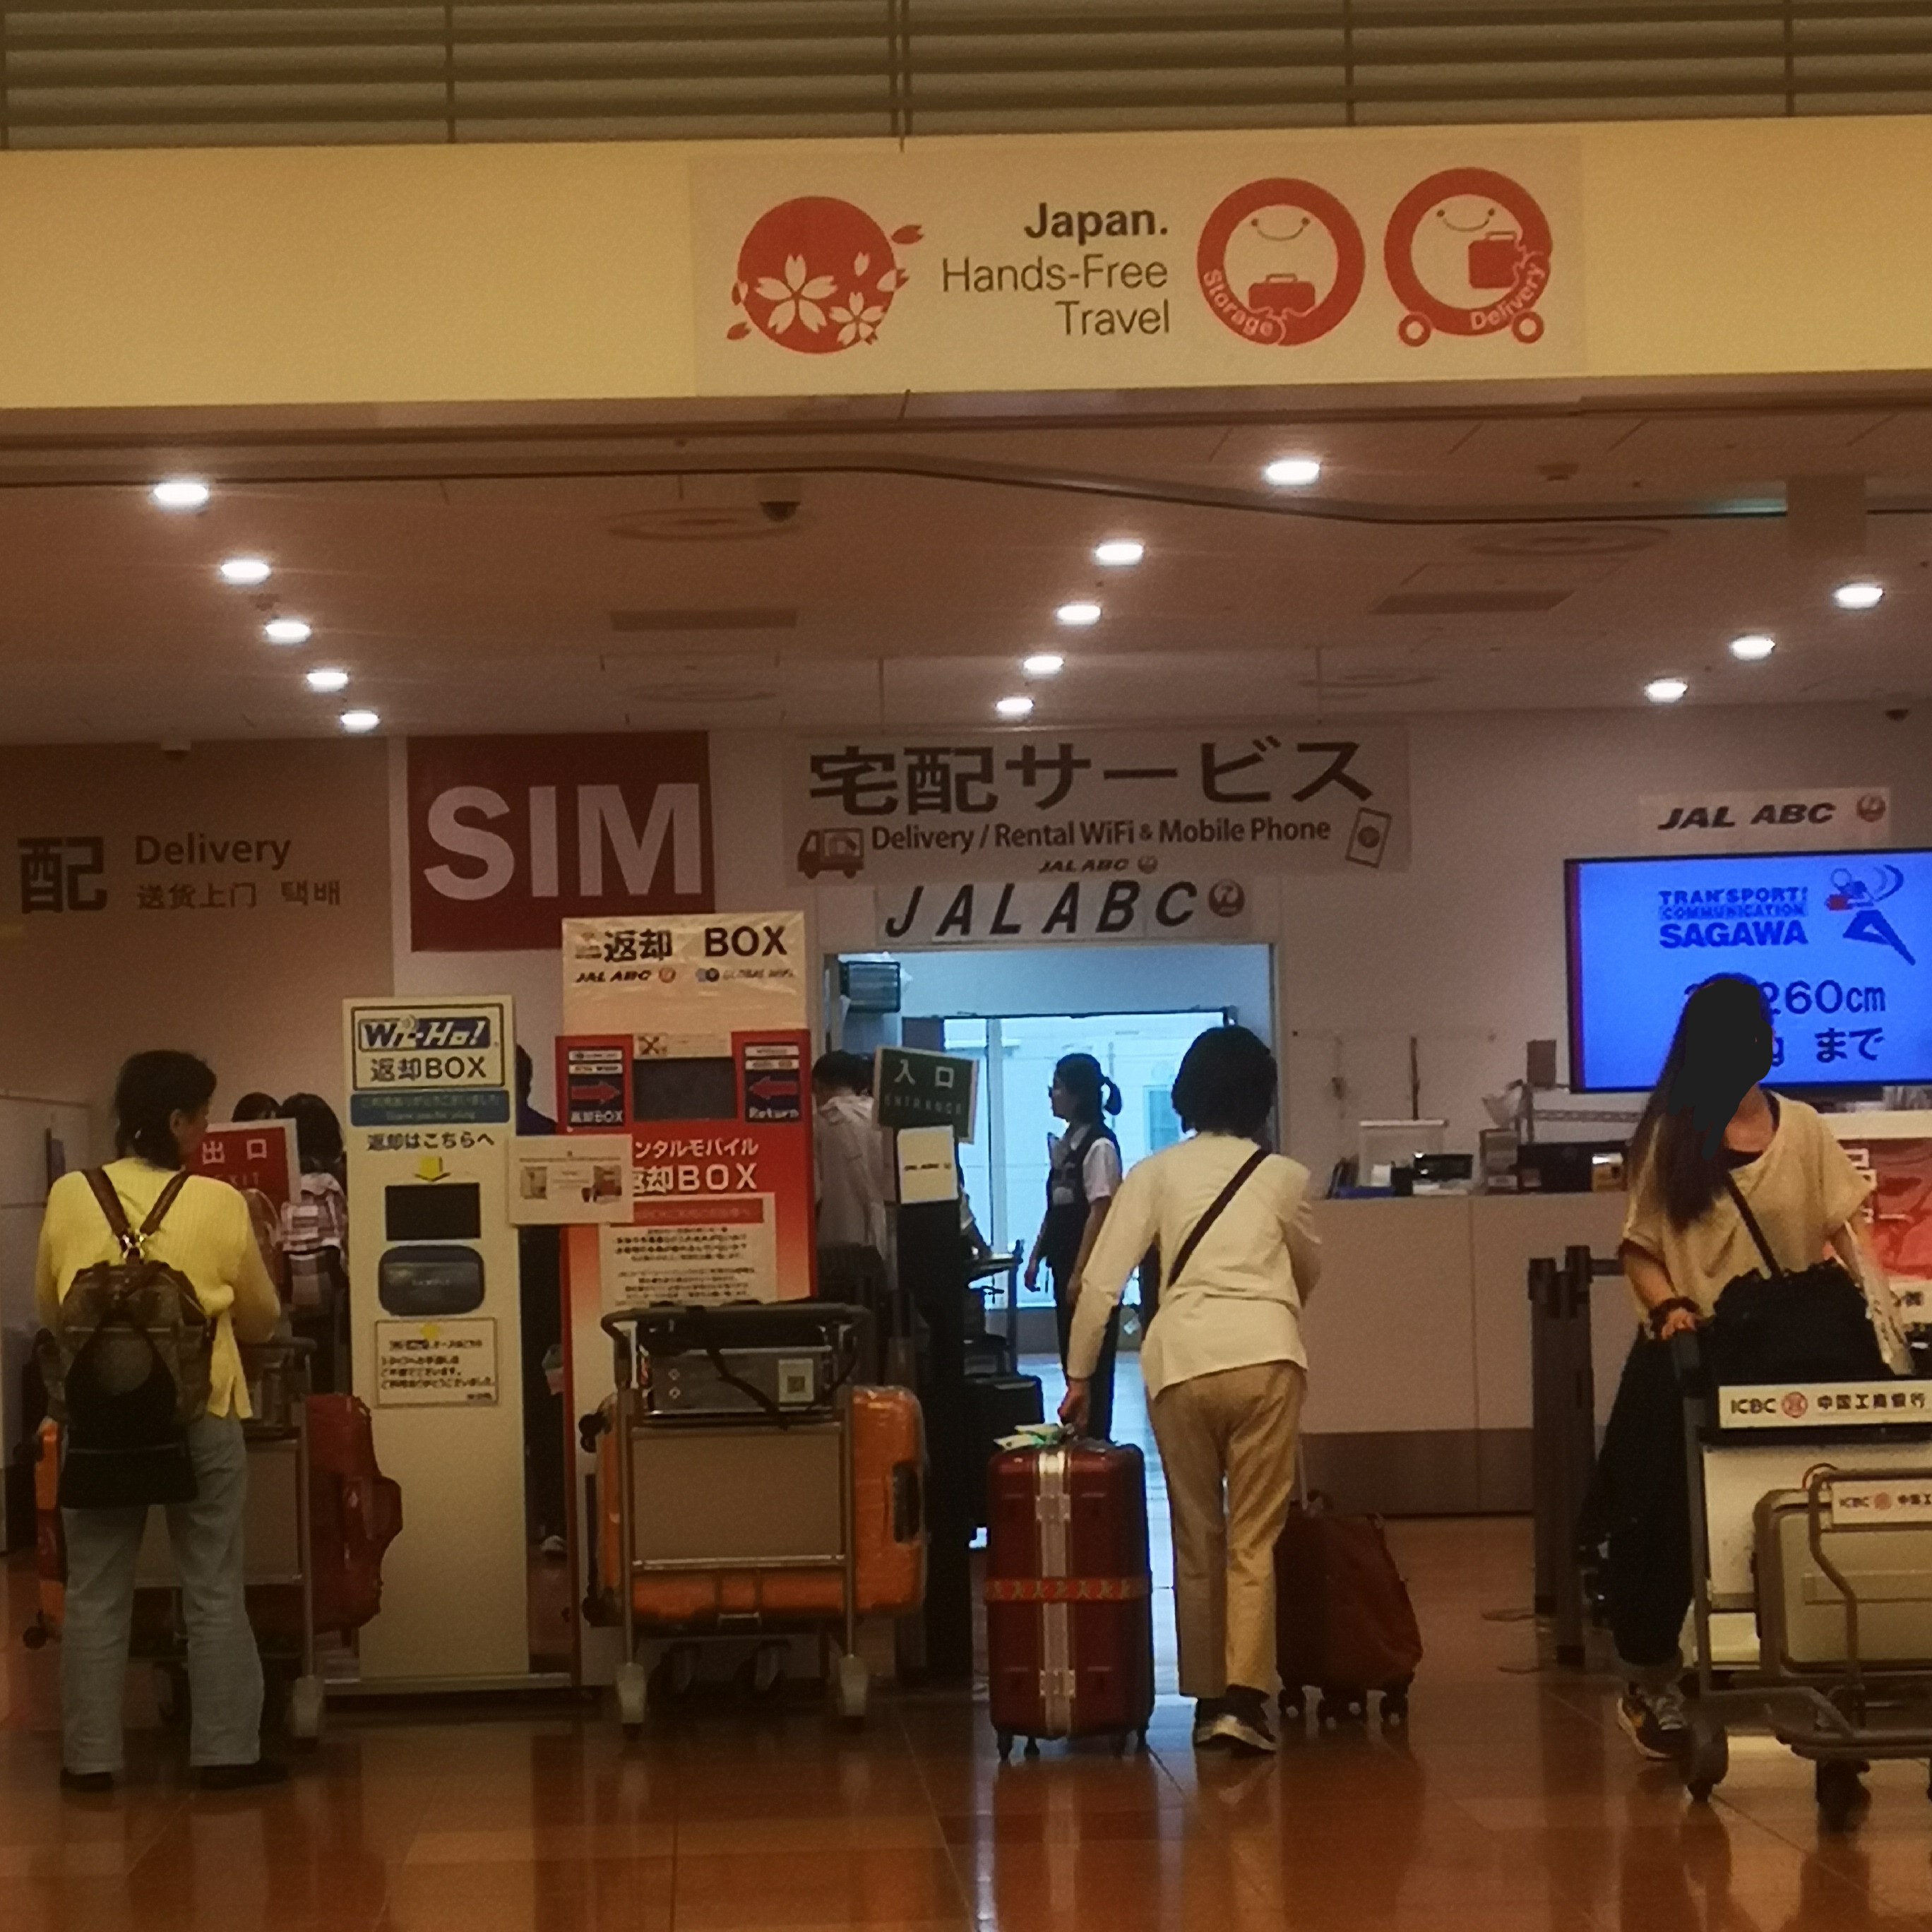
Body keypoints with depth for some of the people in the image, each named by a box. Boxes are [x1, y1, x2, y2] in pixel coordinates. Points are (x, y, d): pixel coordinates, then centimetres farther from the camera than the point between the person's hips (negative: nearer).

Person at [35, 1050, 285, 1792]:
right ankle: (226, 1751, 10)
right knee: (213, 1590, 7)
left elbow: (47, 1307, 10)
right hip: (201, 1417, -2)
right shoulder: (220, 1205, -8)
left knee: (95, 1592, 9)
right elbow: (262, 1318, 5)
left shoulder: (69, 1198, -4)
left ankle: (90, 1757, 11)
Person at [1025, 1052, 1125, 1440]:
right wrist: (1037, 1256, 12)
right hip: (1066, 1267, 9)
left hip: (1093, 1275, -9)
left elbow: (1100, 1213, -18)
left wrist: (1080, 1274, -19)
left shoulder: (1099, 1146, -15)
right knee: (1072, 1364, 11)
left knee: (1093, 1368, -3)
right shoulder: (1063, 1145, 12)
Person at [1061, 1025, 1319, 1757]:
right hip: (1267, 1354, -1)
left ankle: (1207, 1698, 18)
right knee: (1254, 1538, 1)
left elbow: (1100, 1280, 3)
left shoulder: (1156, 1173, 10)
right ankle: (1243, 1698, -12)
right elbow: (1309, 1271, 28)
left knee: (1197, 1538, 14)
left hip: (1180, 1358, 1)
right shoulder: (1283, 1176, 11)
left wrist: (1079, 1374, 12)